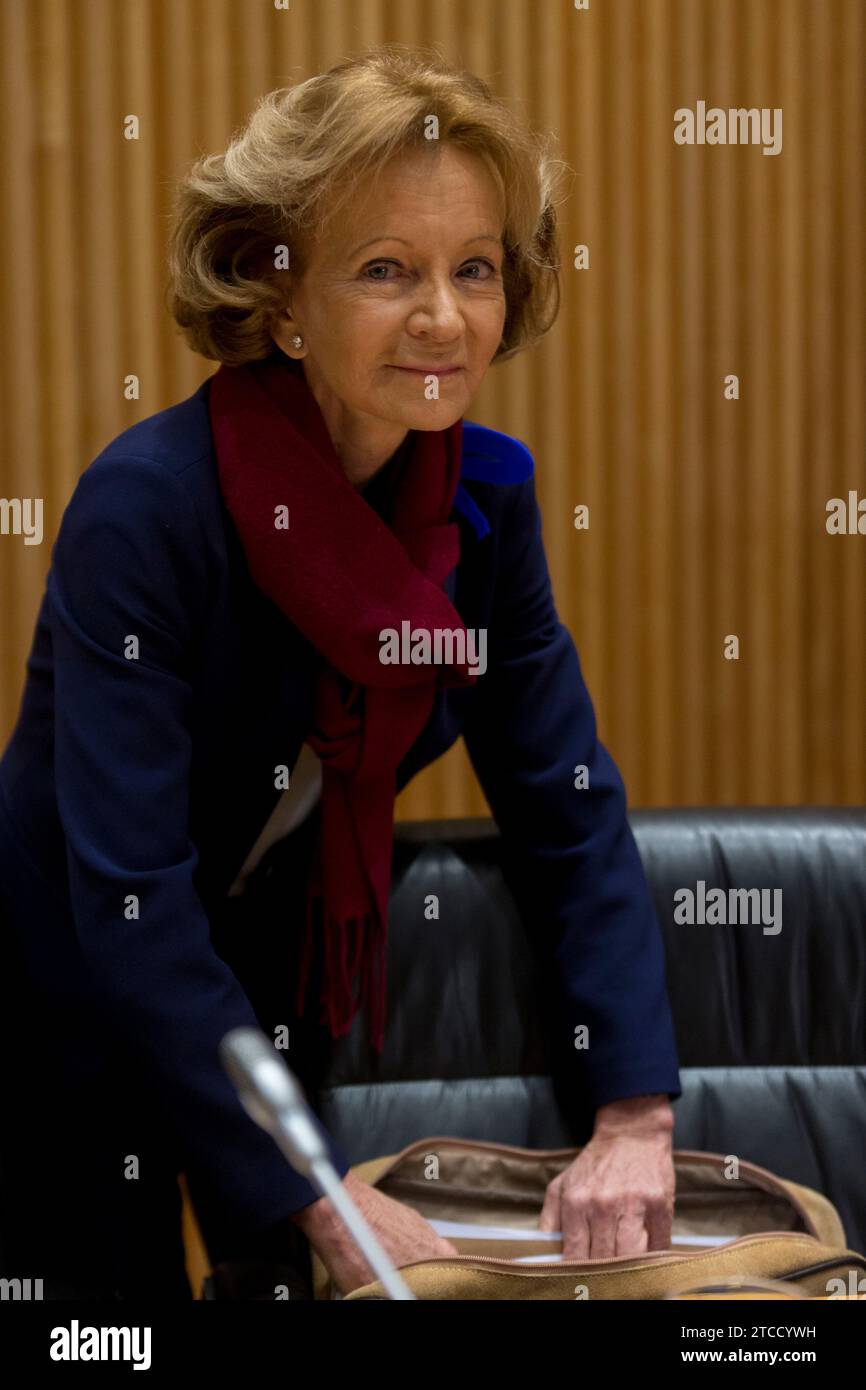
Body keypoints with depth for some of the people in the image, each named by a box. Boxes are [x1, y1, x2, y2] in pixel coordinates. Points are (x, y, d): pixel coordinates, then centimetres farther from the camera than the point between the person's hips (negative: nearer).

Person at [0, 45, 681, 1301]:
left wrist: (635, 1122, -18)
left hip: (279, 1000, 6)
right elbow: (128, 901, -30)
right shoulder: (148, 506, -27)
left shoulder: (486, 494, -9)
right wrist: (321, 1199, -31)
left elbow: (571, 815, -7)